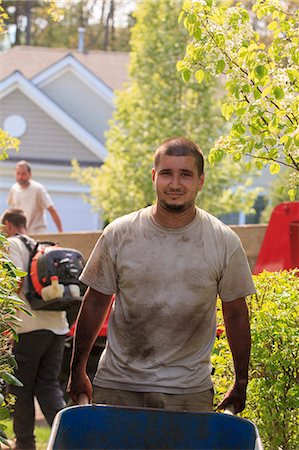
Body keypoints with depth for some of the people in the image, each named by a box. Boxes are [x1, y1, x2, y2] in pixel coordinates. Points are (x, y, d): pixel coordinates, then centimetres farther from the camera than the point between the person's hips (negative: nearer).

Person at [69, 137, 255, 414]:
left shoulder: (225, 243, -1)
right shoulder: (119, 234, -2)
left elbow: (236, 314, 8)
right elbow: (95, 302, 8)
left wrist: (240, 384, 11)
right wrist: (77, 370, 11)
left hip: (189, 392, 0)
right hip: (117, 386, 0)